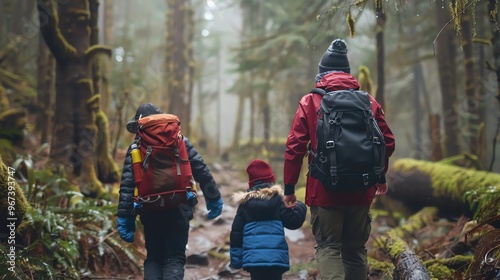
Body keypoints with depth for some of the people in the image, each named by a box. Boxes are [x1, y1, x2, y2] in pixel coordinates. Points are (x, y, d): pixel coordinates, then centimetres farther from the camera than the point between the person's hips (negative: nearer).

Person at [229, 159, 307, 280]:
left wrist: (235, 260, 13)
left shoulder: (245, 201, 9)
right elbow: (292, 221, -2)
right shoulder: (277, 197, 2)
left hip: (252, 257, 2)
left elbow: (236, 232, 8)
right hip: (275, 256, -2)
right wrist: (300, 207, 16)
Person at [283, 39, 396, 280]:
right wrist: (381, 176, 24)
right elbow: (388, 142, 8)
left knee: (328, 247, 5)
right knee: (355, 249, 16)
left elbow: (295, 147, -7)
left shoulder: (310, 102, -3)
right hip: (361, 190, 3)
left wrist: (289, 187, 1)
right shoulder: (369, 102, 5)